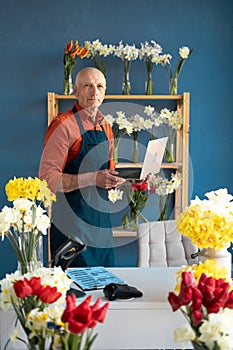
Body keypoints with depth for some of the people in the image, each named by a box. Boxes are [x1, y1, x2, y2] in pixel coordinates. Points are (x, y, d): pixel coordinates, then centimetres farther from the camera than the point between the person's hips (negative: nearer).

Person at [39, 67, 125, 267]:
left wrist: (112, 179, 3)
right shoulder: (63, 125, -11)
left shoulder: (105, 127, 13)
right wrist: (93, 178, -23)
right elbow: (47, 178, -18)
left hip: (100, 216, 7)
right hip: (71, 218, -7)